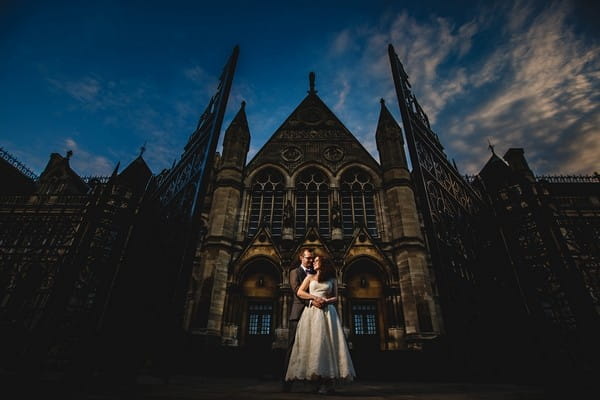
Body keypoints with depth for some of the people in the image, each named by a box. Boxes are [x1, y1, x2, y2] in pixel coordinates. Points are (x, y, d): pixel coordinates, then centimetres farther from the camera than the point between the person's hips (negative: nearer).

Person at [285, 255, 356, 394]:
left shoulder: (331, 279, 17)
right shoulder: (310, 277, 16)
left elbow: (335, 298, 12)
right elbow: (300, 292, 5)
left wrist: (326, 301, -10)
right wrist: (314, 297, -9)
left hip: (328, 312, 0)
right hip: (312, 311, 0)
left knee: (328, 342, -10)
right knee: (314, 342, -9)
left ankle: (329, 381, -10)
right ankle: (320, 381, -7)